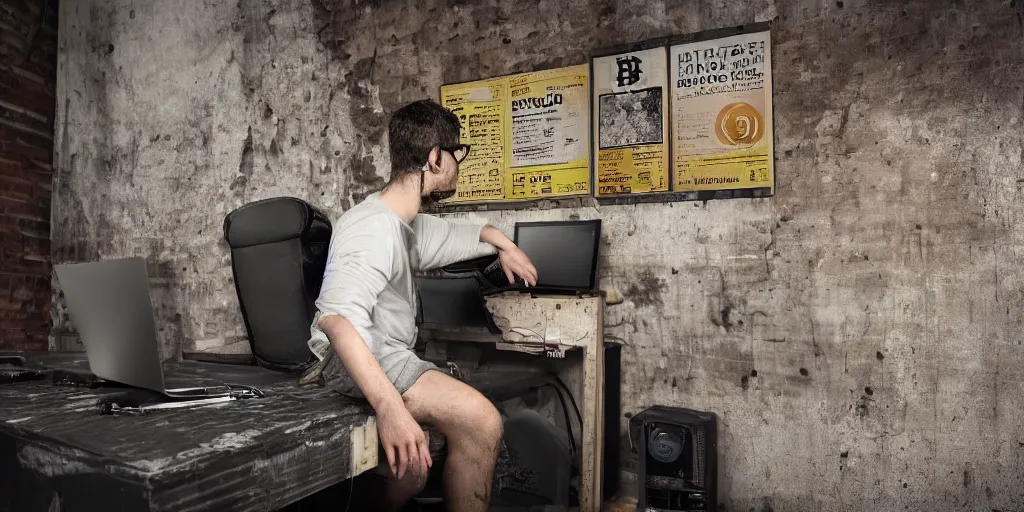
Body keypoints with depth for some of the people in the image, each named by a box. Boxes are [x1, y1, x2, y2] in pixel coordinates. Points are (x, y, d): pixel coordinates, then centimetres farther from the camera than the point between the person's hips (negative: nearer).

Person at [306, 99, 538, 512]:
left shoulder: (406, 222, 10)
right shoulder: (376, 228, -22)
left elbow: (449, 233, 35)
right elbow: (336, 317, -38)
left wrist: (502, 243, 28)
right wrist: (388, 405, -47)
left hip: (386, 355, 10)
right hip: (360, 359, -10)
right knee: (481, 421, -23)